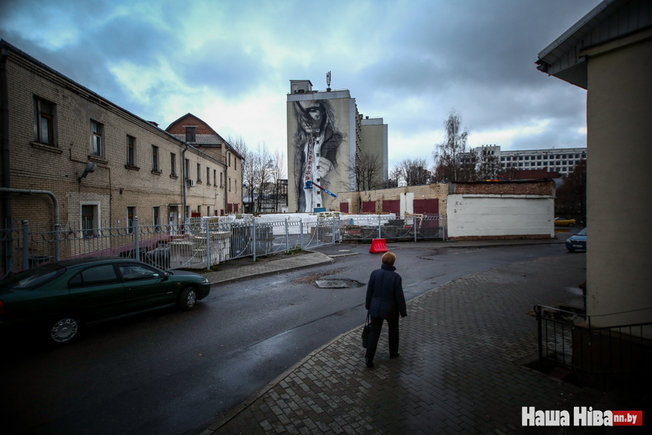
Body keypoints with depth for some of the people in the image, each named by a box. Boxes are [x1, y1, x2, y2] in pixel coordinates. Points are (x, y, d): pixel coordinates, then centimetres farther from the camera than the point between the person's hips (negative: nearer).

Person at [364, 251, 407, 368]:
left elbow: (369, 291, -6)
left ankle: (369, 358, 9)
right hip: (391, 309, -1)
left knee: (374, 333, 13)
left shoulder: (375, 273, -12)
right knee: (393, 329, 25)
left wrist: (368, 304, 9)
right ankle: (393, 353, 41)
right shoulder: (396, 277, -19)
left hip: (376, 308, 2)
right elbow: (399, 296, -15)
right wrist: (403, 312, -1)